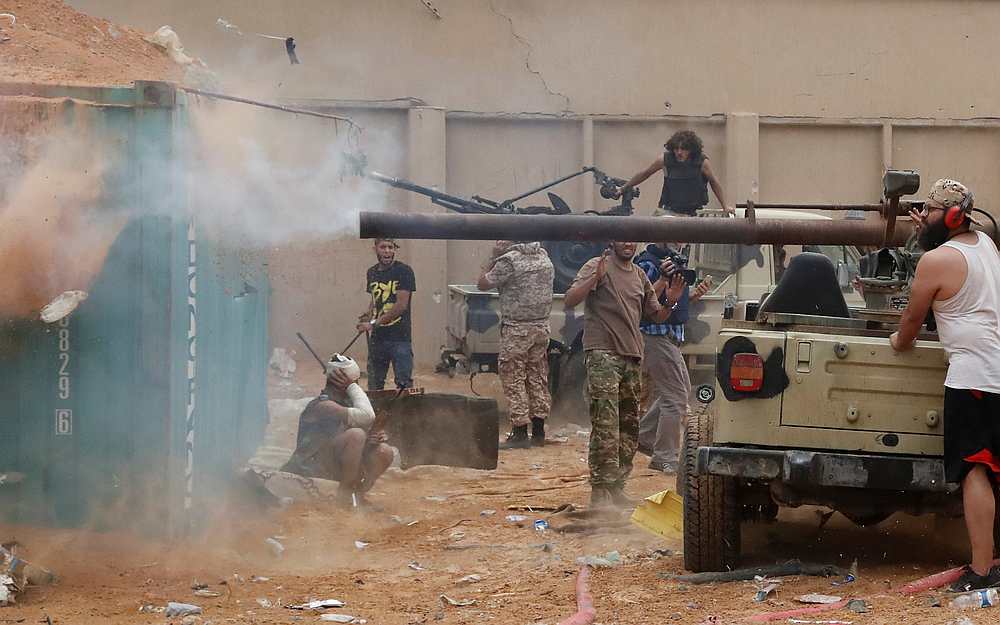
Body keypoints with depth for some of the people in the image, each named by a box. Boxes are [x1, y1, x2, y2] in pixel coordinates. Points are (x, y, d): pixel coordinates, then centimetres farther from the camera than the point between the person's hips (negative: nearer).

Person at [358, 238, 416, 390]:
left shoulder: (403, 271, -9)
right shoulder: (372, 272, 11)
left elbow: (401, 305, -15)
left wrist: (373, 323, -17)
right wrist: (368, 314, 1)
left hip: (399, 338, -6)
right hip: (377, 338, 6)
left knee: (403, 385, -6)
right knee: (374, 386, 9)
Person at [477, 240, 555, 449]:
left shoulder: (509, 260, -15)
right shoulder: (544, 257, 7)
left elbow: (482, 284, -9)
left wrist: (494, 257, 0)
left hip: (517, 329, -7)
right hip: (542, 326, 7)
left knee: (514, 380, -1)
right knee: (538, 379, 12)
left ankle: (520, 433, -4)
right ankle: (538, 431, 16)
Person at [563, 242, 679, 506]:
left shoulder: (639, 275, 18)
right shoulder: (598, 266, -2)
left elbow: (657, 316, 23)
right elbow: (570, 301, -12)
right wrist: (595, 278, -24)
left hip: (632, 357, 7)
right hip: (603, 356, -7)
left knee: (630, 426, 9)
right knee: (606, 427, -14)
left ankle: (617, 487, 17)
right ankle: (600, 491, -15)